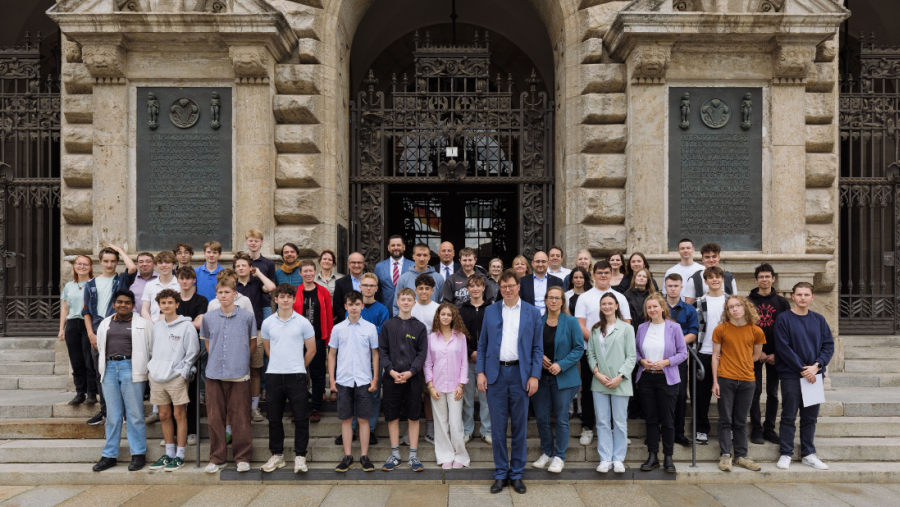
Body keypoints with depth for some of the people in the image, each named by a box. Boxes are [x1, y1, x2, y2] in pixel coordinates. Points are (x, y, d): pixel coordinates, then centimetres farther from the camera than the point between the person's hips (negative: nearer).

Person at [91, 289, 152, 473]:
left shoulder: (143, 324, 2)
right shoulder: (105, 324, 17)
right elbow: (100, 347, 25)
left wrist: (148, 368, 1)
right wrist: (103, 368, 18)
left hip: (130, 368, -4)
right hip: (109, 368, 4)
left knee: (134, 414, -2)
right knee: (112, 415, 8)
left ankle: (138, 454, 7)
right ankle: (109, 455, 15)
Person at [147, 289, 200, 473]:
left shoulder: (186, 326, -5)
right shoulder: (157, 327, 13)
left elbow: (193, 352, -6)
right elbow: (152, 351, 21)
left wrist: (182, 373, -11)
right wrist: (150, 368, 8)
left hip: (177, 377, -5)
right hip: (157, 378, 5)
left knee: (179, 415, 0)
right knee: (164, 415, 11)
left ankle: (179, 456, 7)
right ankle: (169, 454, 21)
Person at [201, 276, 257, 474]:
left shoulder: (247, 317, 1)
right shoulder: (208, 317, 6)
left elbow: (253, 344, 10)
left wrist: (241, 360, 6)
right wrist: (216, 359, 10)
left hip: (239, 374, -2)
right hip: (214, 374, 2)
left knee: (240, 416, 1)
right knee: (215, 417, 6)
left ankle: (243, 458, 12)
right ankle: (217, 458, 16)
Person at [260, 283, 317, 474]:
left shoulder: (303, 322, 0)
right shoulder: (268, 323, 6)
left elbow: (311, 350, 7)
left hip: (296, 375, -2)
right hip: (274, 375, 2)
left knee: (301, 417, -1)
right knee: (274, 417, 9)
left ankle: (300, 455, 10)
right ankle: (277, 455, 21)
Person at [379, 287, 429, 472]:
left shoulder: (419, 326, 3)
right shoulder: (388, 325, 5)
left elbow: (422, 353, 0)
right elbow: (382, 350, 2)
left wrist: (410, 372, -13)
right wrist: (391, 370, -11)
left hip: (413, 377, 0)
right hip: (391, 377, 1)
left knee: (413, 416, 5)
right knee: (392, 416, 6)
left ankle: (413, 455, 13)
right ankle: (395, 454, 18)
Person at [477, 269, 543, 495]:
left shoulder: (532, 313, 4)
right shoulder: (490, 311, 8)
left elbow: (537, 347, 3)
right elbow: (482, 344, 8)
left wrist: (534, 376, -5)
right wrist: (480, 372, -1)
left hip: (520, 373, -1)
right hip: (495, 373, 1)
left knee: (520, 426, 6)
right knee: (498, 426, 5)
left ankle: (517, 474, 18)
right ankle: (500, 474, 16)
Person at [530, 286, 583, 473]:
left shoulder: (570, 322, -4)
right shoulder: (538, 322, 5)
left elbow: (579, 348, -5)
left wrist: (561, 365, -14)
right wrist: (540, 357, -7)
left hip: (563, 378, -3)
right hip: (541, 376, 3)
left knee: (561, 419, 2)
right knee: (541, 417, 7)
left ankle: (559, 456, 15)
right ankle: (546, 452, 26)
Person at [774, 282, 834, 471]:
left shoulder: (818, 319, 7)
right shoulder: (784, 319, -5)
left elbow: (829, 345, 5)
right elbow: (783, 348, -9)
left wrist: (817, 365, -10)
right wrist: (802, 369, -12)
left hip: (814, 375, 4)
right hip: (791, 375, -4)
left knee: (810, 417, 11)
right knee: (789, 416, 2)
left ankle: (808, 454, 21)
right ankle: (786, 454, 10)